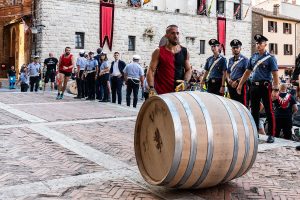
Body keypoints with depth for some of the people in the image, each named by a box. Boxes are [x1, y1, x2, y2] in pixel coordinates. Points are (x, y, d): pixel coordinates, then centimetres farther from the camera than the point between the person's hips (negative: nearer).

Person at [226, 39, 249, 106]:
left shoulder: (244, 60, -4)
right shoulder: (230, 60, 16)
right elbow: (227, 72, 21)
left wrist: (237, 81, -17)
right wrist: (228, 79, 1)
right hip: (231, 85, 6)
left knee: (242, 105, -7)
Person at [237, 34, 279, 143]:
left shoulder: (270, 58, -3)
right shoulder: (253, 57, 13)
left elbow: (275, 75, -8)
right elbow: (247, 72, 18)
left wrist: (276, 89, -16)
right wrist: (240, 84, 15)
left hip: (265, 86, -5)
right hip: (254, 86, 6)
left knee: (269, 111, -1)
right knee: (254, 111, 10)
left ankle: (271, 135, 5)